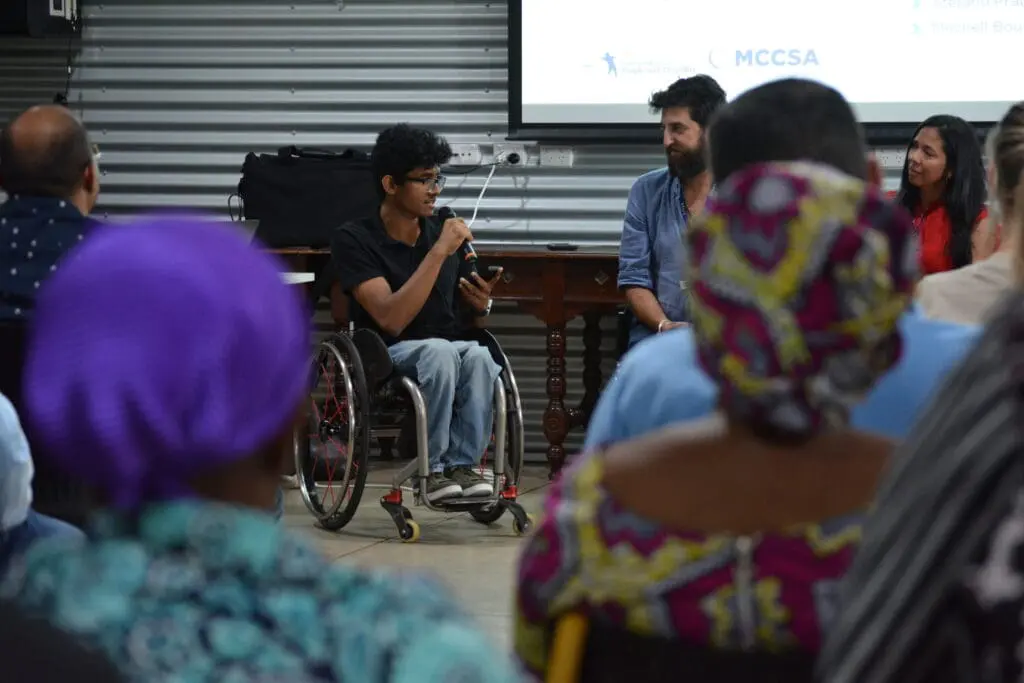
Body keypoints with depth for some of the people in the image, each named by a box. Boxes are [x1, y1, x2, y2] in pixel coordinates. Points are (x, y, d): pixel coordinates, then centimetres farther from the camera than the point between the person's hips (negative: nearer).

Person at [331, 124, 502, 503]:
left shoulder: (445, 233, 7)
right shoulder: (354, 239, -8)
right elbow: (391, 320, -21)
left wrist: (479, 306, -10)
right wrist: (439, 252, -23)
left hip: (449, 351, 4)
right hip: (387, 357, -4)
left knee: (478, 355, -31)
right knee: (441, 351, -36)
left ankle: (462, 464, -19)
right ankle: (433, 468, -21)